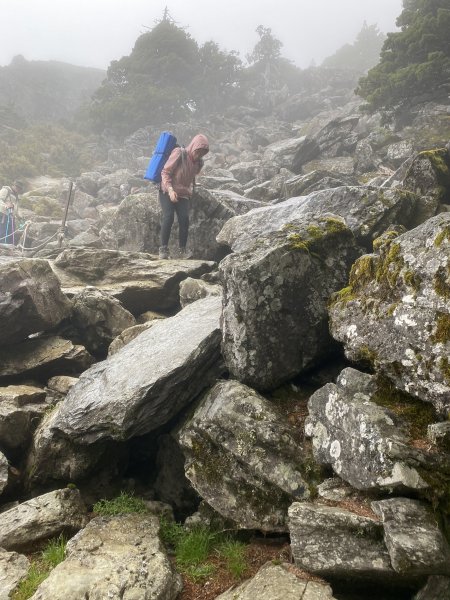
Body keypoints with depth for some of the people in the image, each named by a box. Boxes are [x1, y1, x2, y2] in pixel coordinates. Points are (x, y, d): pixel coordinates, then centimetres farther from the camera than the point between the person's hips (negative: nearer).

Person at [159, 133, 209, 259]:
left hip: (183, 195, 5)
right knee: (168, 217, -21)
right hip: (167, 192, -4)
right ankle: (163, 249, -16)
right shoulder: (179, 153, -10)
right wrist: (170, 190, -20)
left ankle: (182, 250, -5)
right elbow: (165, 172, -11)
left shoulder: (198, 162, 7)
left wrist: (190, 192, 13)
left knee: (184, 219, -13)